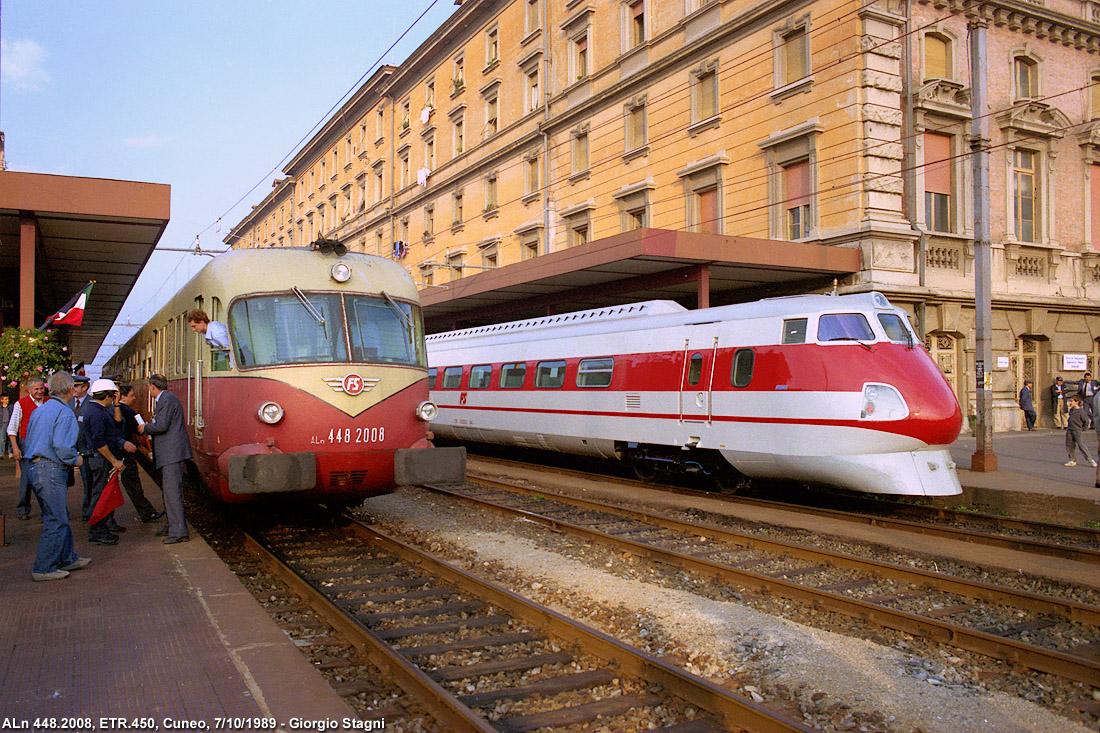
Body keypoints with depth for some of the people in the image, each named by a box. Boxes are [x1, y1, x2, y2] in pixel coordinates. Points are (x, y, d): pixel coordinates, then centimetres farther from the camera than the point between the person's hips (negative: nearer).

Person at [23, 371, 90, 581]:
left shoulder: (39, 410, 14)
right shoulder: (65, 412, -13)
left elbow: (28, 441, 19)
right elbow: (61, 446, -22)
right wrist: (75, 460, -4)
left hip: (34, 467, 10)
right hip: (51, 470, -10)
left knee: (60, 516, 18)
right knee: (56, 521, -2)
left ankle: (67, 559, 28)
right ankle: (43, 568, 3)